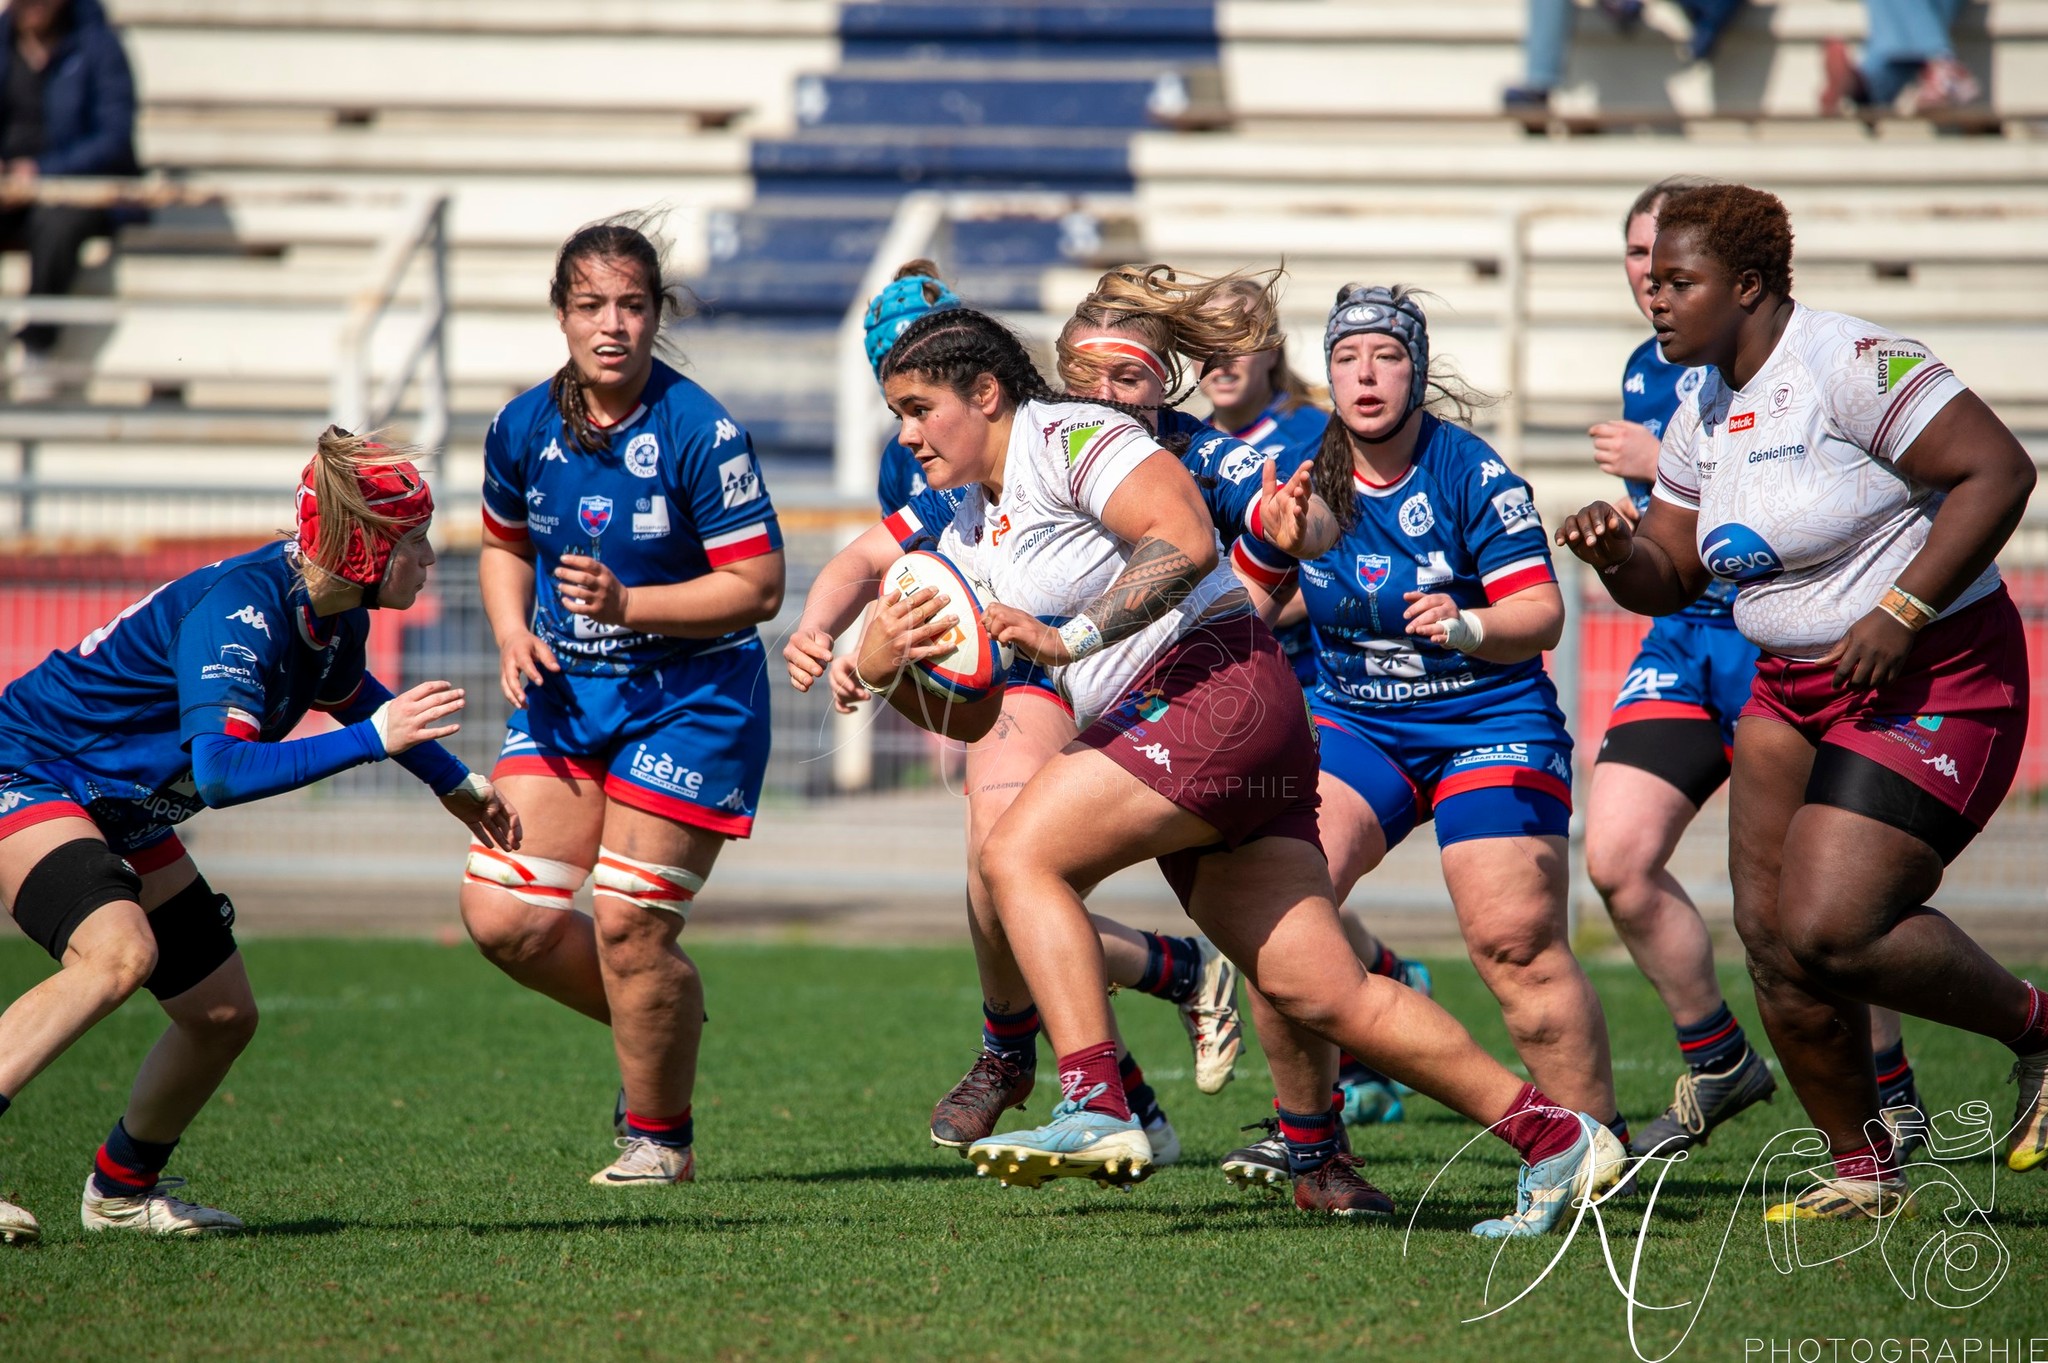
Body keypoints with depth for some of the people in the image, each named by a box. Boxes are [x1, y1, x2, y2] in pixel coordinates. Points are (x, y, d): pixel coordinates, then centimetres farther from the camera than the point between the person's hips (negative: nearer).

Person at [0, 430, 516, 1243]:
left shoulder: (335, 617, 0)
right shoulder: (239, 611, -29)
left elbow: (351, 694, 25)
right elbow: (221, 772, -41)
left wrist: (460, 788, 33)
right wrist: (373, 739, -42)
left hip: (123, 811, 10)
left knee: (223, 1015, 8)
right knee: (118, 953, -34)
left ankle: (121, 1190, 29)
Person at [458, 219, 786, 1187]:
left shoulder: (699, 433, -16)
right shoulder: (523, 426, 0)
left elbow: (757, 587, -15)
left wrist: (626, 604, -25)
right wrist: (513, 635, -1)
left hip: (689, 699, -6)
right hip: (563, 694, 6)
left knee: (628, 923, -10)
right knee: (499, 913, -4)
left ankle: (660, 1135, 13)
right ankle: (659, 1023, 24)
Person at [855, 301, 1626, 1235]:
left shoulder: (1067, 437, -5)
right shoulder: (967, 541, 22)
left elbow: (1184, 539, -21)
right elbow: (971, 716, 22)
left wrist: (1066, 639, -23)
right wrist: (882, 667, 4)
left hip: (1213, 685, -9)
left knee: (1020, 853, -18)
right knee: (1327, 996, 0)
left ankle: (1095, 1111, -25)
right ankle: (1554, 1141, 2)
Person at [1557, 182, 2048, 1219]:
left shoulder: (1851, 365, -17)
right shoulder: (1702, 413, 10)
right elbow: (1667, 578, 16)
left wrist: (1900, 611, -24)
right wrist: (1616, 554, -8)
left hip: (1932, 684, -9)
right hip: (1790, 691, 9)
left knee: (1829, 933, -18)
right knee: (1770, 936, -1)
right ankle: (1862, 1171, 13)